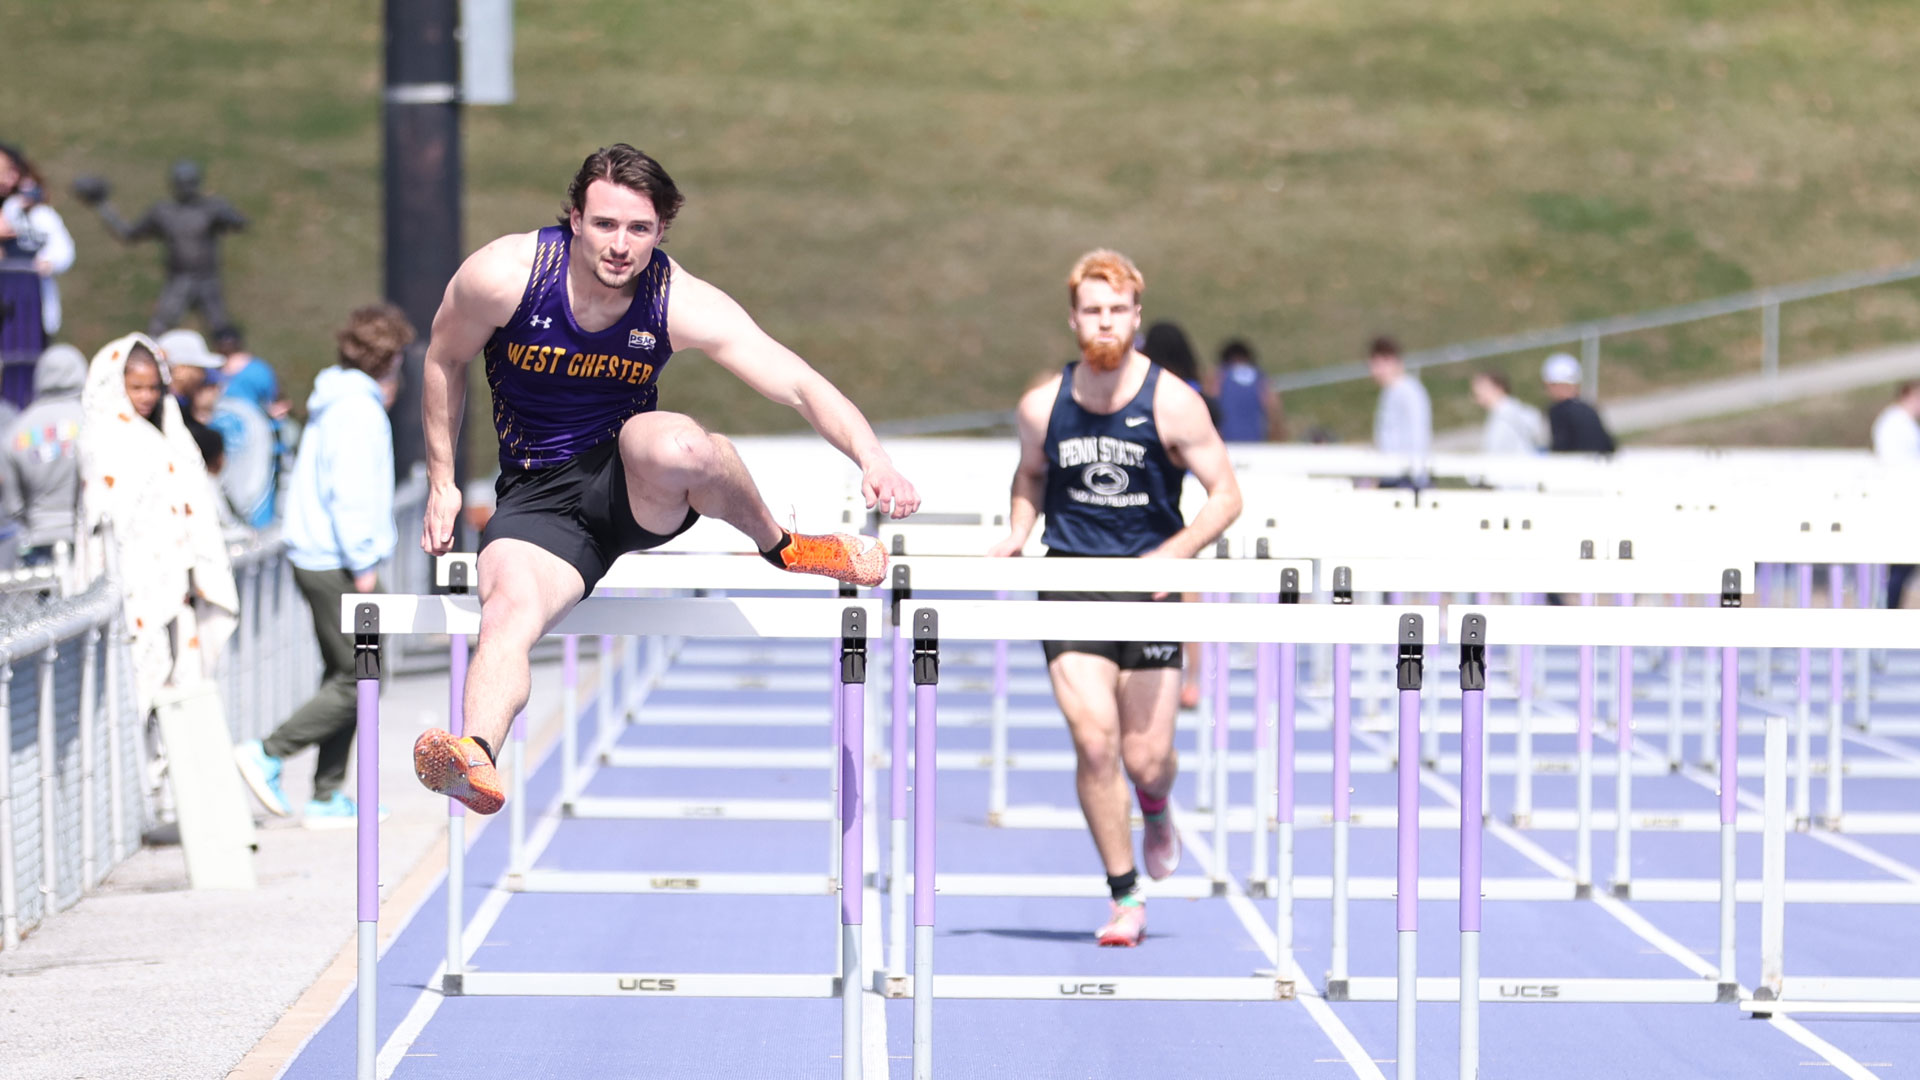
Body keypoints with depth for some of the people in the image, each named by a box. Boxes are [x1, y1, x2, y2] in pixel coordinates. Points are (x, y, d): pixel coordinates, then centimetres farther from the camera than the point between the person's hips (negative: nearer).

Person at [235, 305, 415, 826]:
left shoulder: (338, 401, 15)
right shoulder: (357, 408, -15)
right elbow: (350, 493, -20)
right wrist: (363, 564, -19)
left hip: (318, 561, 10)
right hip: (337, 563, -10)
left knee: (343, 677, 12)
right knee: (360, 681, -8)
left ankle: (327, 798, 13)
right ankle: (268, 753, -8)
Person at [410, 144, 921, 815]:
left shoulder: (682, 303, -14)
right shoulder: (504, 274, -14)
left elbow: (801, 386, -20)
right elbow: (444, 360, 6)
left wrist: (871, 457, -38)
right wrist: (441, 482, 7)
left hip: (633, 483, 0)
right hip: (537, 495, 1)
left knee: (667, 443, -37)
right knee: (509, 606, -33)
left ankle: (778, 544, -9)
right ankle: (476, 753, -56)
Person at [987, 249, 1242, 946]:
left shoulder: (1171, 403, -8)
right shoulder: (1042, 406, -1)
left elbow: (1225, 495, -5)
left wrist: (1175, 552, -20)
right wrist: (1016, 534, 1)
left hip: (1149, 585, -1)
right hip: (1071, 582, 1)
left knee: (1147, 756, 0)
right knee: (1094, 739, -14)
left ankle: (1157, 811, 40)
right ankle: (1125, 897, 0)